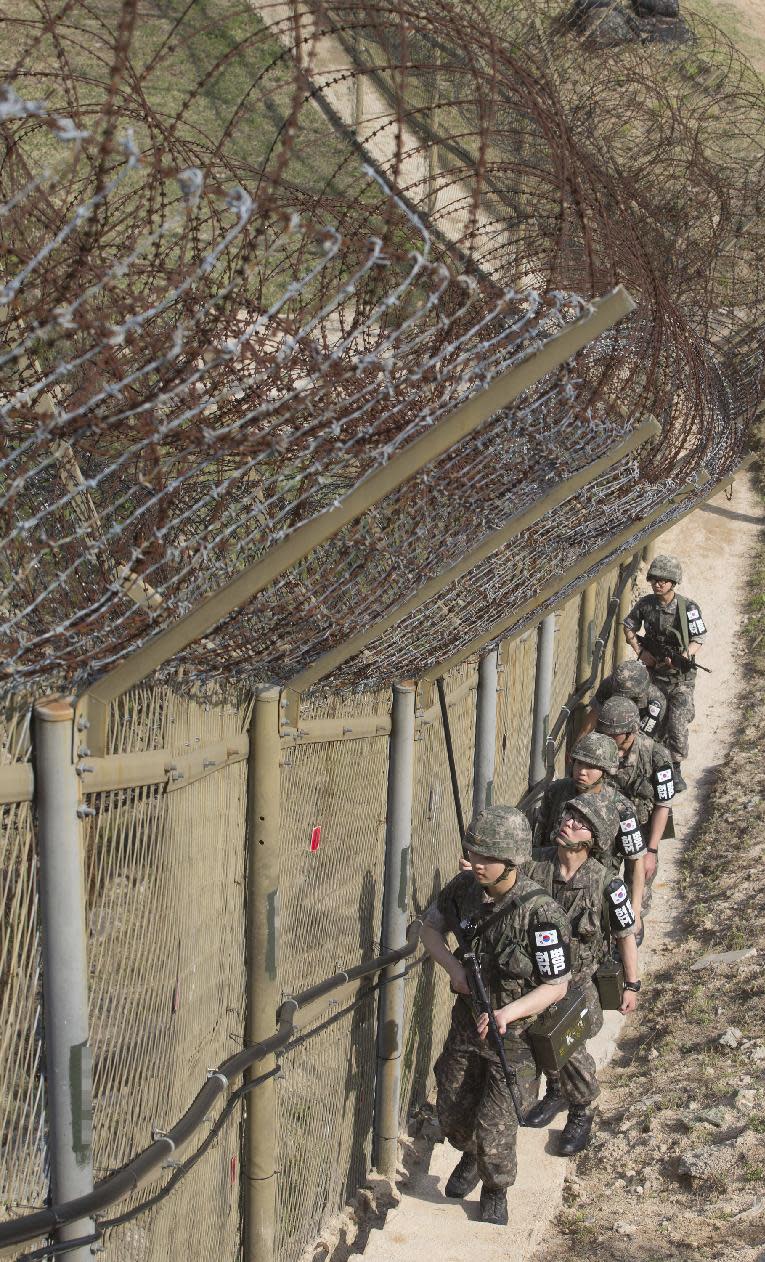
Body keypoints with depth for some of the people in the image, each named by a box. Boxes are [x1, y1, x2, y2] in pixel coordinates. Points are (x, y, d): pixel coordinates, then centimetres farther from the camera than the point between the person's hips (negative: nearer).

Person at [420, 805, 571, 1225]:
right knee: (453, 1113, 19)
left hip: (515, 1034, -5)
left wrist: (507, 1013, -33)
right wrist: (453, 967, -12)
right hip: (466, 1021, 5)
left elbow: (557, 986, -20)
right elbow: (431, 926, 7)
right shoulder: (464, 887, -13)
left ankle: (495, 1192, 29)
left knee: (495, 1129, -2)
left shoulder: (541, 913, -28)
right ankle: (470, 1156, 52)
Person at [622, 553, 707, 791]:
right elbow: (628, 626, 12)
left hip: (681, 676, -4)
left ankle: (676, 769, 2)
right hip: (654, 672, 4)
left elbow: (699, 640, -9)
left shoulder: (688, 607, -15)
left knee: (677, 724, -12)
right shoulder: (645, 604, -4)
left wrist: (681, 657, -25)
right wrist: (639, 651, -1)